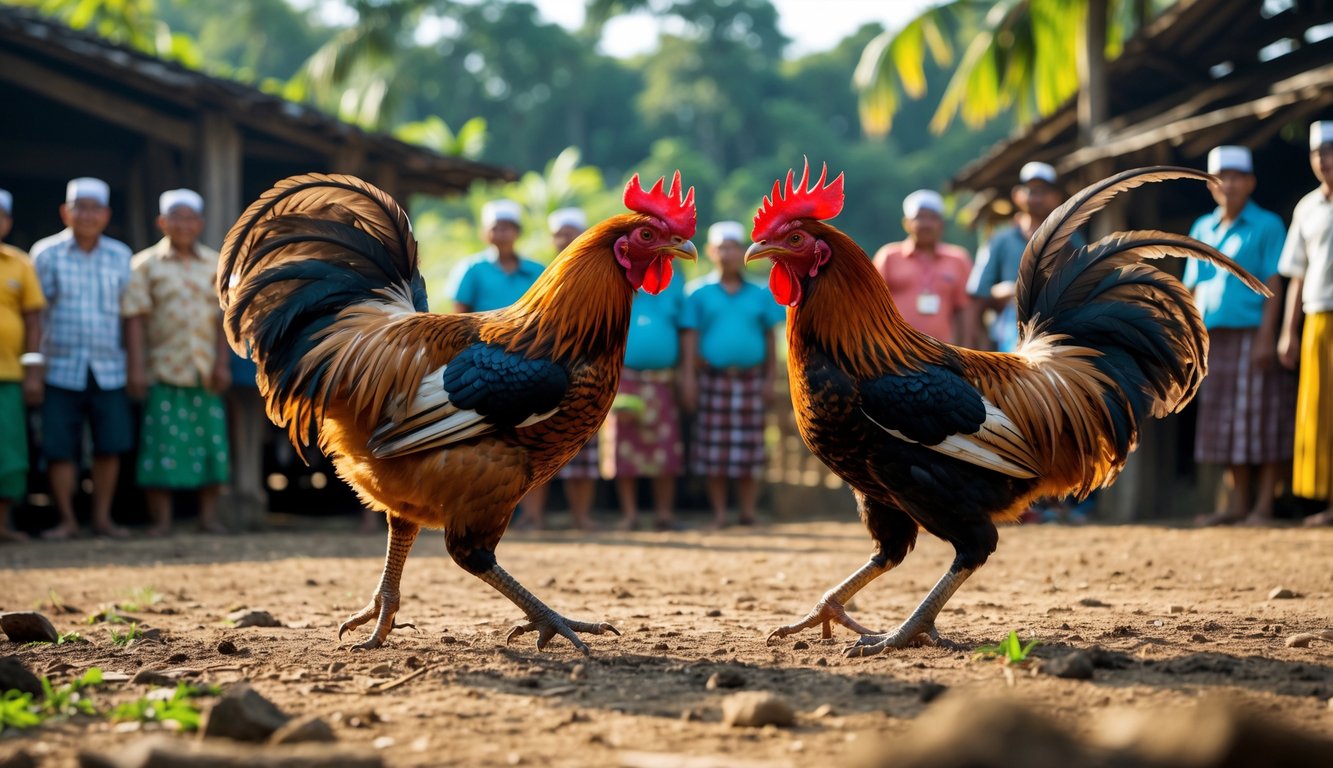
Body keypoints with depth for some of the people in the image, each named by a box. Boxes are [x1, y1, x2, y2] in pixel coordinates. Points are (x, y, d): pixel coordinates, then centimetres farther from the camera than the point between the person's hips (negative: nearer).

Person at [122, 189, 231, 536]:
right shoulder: (146, 264, 4)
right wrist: (137, 368, -8)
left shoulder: (215, 264, 11)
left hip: (206, 373, 3)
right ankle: (161, 519, 4)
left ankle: (209, 516, 10)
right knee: (162, 444, -2)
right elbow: (135, 318, -1)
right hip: (164, 372, -2)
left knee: (211, 441, 3)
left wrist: (223, 364, 1)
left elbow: (224, 316, 9)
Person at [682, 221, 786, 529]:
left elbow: (769, 338, 9)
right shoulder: (699, 292, 4)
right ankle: (719, 515, 7)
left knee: (749, 454, 2)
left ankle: (748, 515, 8)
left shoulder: (759, 294, 8)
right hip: (714, 378, -1)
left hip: (750, 379, 1)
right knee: (715, 452, 1)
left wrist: (769, 379, 4)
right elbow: (690, 338, 2)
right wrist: (688, 378, -5)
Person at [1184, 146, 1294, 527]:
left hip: (1252, 335, -6)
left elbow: (1274, 284, -7)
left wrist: (1267, 336, -16)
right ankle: (1238, 501, 14)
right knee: (1225, 420, 8)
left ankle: (1264, 503, 0)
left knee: (1260, 419, -4)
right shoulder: (1202, 228, 15)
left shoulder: (1266, 226, -1)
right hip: (1215, 338, 6)